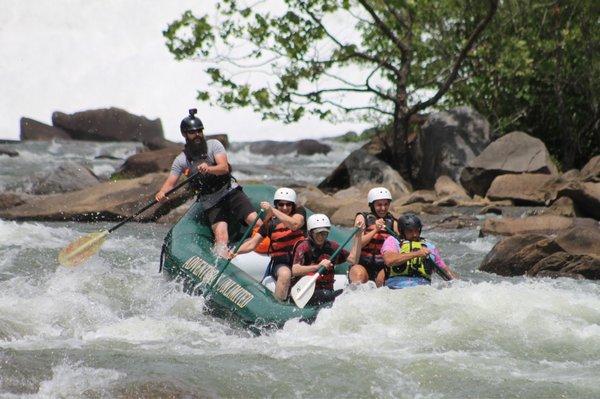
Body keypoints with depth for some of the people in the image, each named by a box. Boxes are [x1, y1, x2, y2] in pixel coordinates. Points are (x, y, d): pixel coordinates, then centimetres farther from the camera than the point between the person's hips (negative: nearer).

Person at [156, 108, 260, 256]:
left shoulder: (214, 145, -3)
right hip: (211, 203, -1)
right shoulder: (181, 160, 0)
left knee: (254, 220, -17)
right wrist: (162, 193, -30)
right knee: (220, 234, -22)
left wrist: (209, 169, -38)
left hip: (230, 191, 1)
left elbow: (224, 168, -17)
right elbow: (170, 182, -7)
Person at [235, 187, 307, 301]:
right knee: (285, 274, -35)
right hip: (280, 263, -1)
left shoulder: (299, 212, 5)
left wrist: (272, 210, -20)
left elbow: (294, 225, -18)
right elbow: (252, 243, 4)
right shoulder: (270, 222, 7)